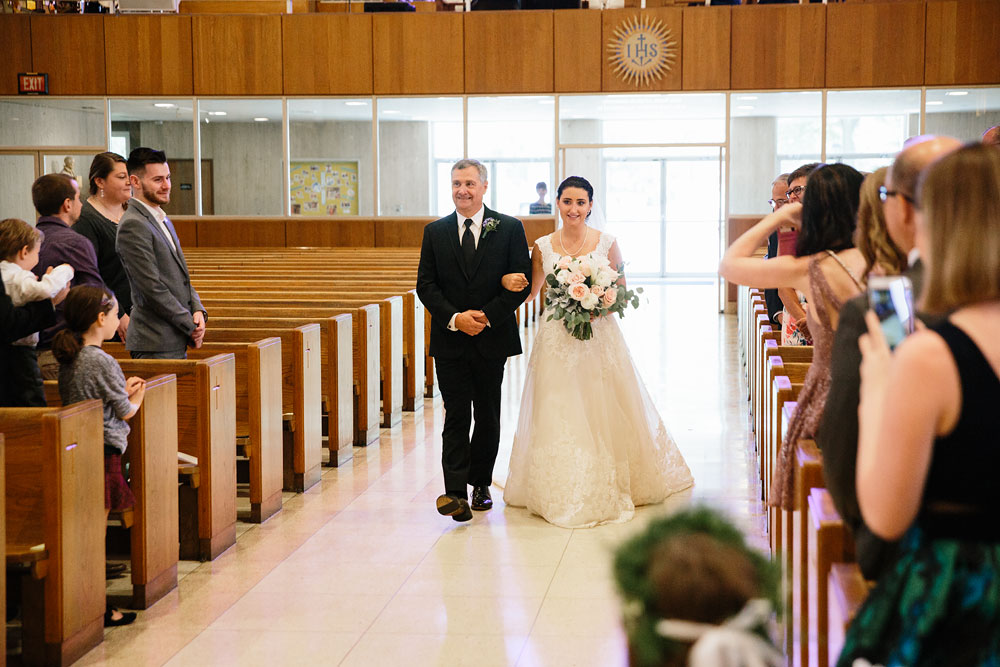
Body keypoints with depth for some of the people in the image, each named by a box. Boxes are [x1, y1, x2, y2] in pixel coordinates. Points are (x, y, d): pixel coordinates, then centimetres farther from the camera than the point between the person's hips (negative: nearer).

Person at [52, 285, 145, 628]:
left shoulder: (68, 359, 9)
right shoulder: (103, 361, -15)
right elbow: (125, 411, -6)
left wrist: (123, 390, 18)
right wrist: (137, 396, 15)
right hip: (103, 452, -8)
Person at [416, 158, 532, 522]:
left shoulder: (510, 229, 0)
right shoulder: (435, 232, 5)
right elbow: (426, 285, 2)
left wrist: (487, 316, -13)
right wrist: (455, 318, -13)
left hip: (492, 338, 0)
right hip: (450, 340, 0)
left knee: (488, 416, 10)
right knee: (456, 416, -4)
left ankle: (481, 484, 25)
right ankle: (456, 494, -9)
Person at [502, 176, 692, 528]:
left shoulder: (606, 243, 0)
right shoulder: (543, 247, 3)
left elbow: (621, 291, 6)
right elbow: (529, 290, 14)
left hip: (599, 338, -1)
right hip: (557, 340, 1)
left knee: (603, 414, 1)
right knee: (558, 417, 1)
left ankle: (609, 488, 16)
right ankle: (562, 492, 12)